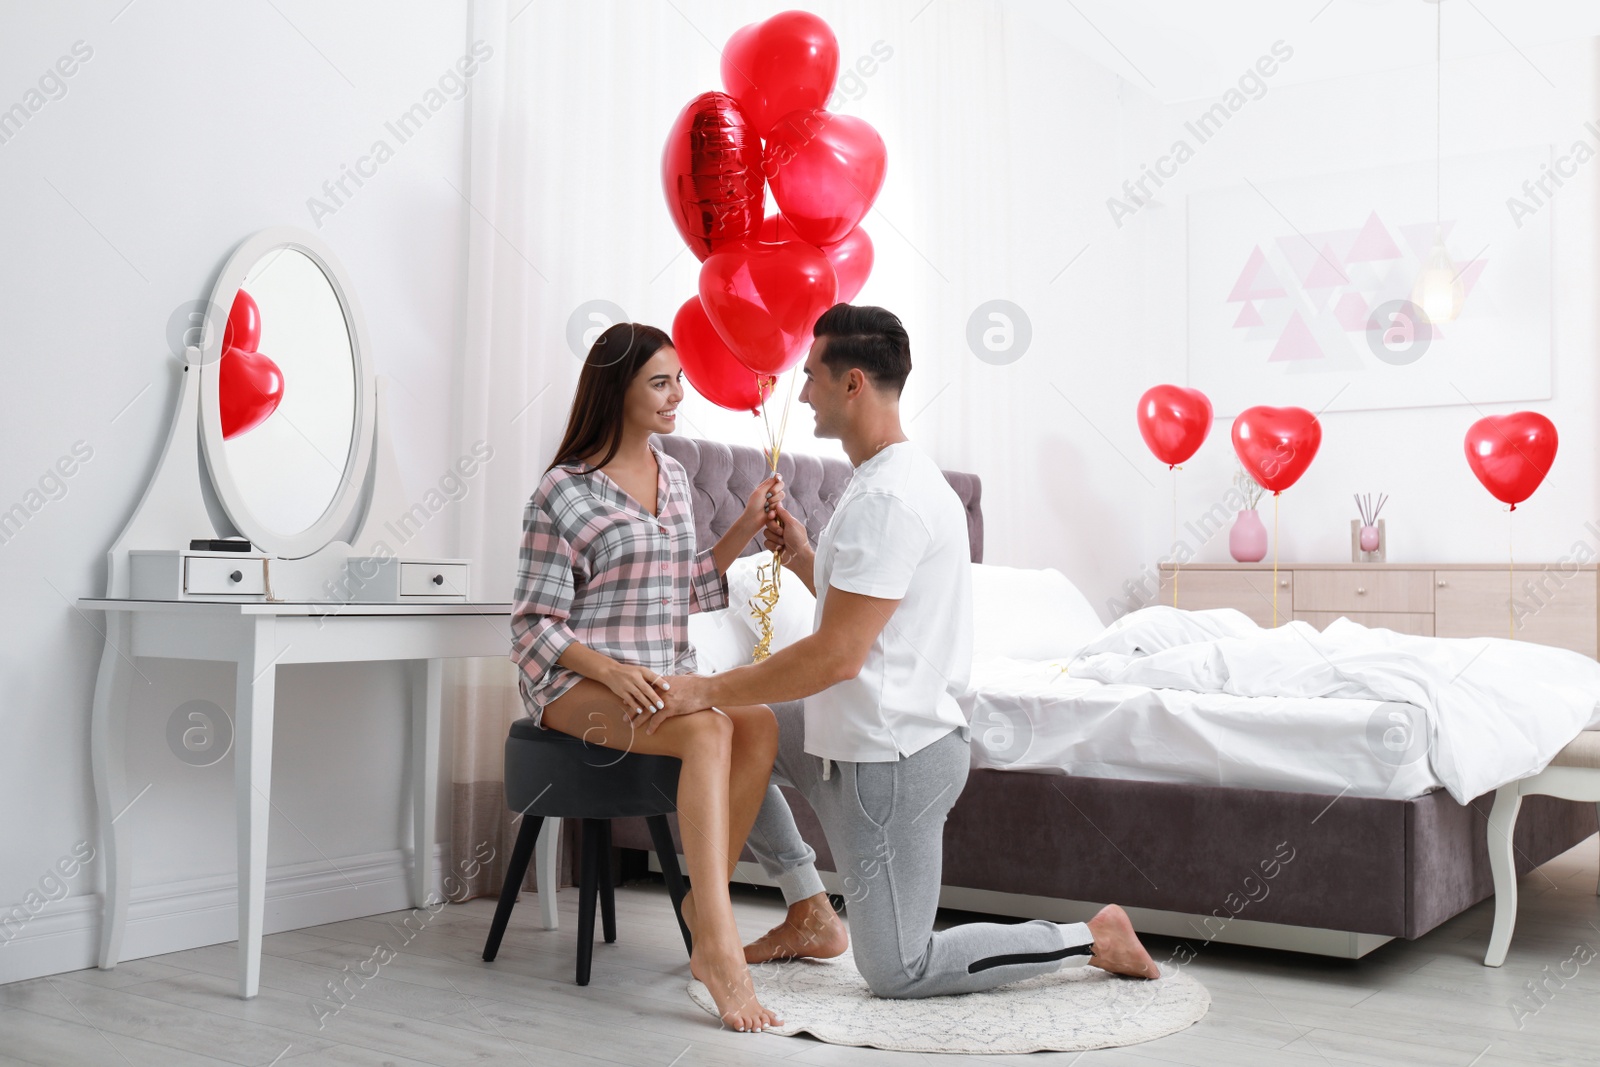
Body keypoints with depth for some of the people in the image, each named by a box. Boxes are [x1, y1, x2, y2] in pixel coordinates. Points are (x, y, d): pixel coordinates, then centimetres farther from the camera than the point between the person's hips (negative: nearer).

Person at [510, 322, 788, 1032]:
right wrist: (613, 670, -23)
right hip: (577, 681, -6)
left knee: (761, 723, -23)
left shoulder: (674, 477, 15)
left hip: (662, 674, 7)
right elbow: (534, 625, -7)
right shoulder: (565, 493, -6)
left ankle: (702, 907, -14)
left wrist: (745, 528, 8)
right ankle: (718, 948, -35)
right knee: (708, 729, -33)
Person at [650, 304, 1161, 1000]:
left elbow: (837, 656, -27)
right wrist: (803, 559, 9)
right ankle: (810, 914, 19)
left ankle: (1093, 938, 11)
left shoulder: (885, 499, -23)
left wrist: (711, 690, -20)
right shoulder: (902, 476, 11)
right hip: (865, 735, 10)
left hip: (891, 758, -10)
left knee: (897, 972, 1)